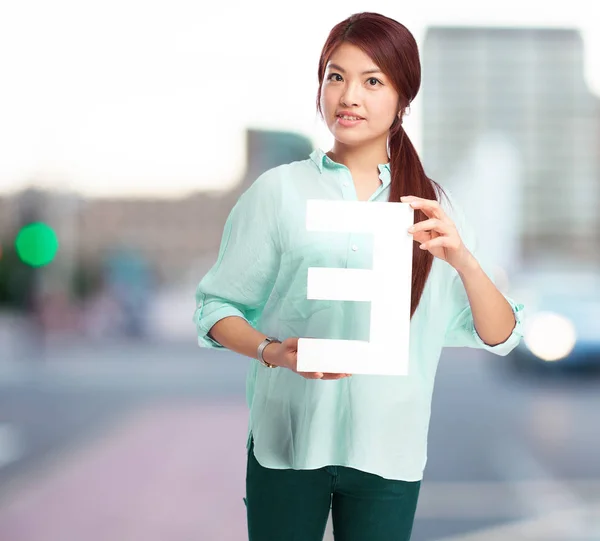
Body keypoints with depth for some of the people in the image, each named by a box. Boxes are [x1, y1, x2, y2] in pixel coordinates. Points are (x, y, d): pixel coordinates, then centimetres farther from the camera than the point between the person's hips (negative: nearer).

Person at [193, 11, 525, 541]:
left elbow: (498, 337, 2)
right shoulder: (279, 190, -1)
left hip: (390, 451, 2)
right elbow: (216, 307, -1)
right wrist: (273, 352, -19)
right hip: (288, 441, -1)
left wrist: (463, 260, -15)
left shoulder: (435, 207, 5)